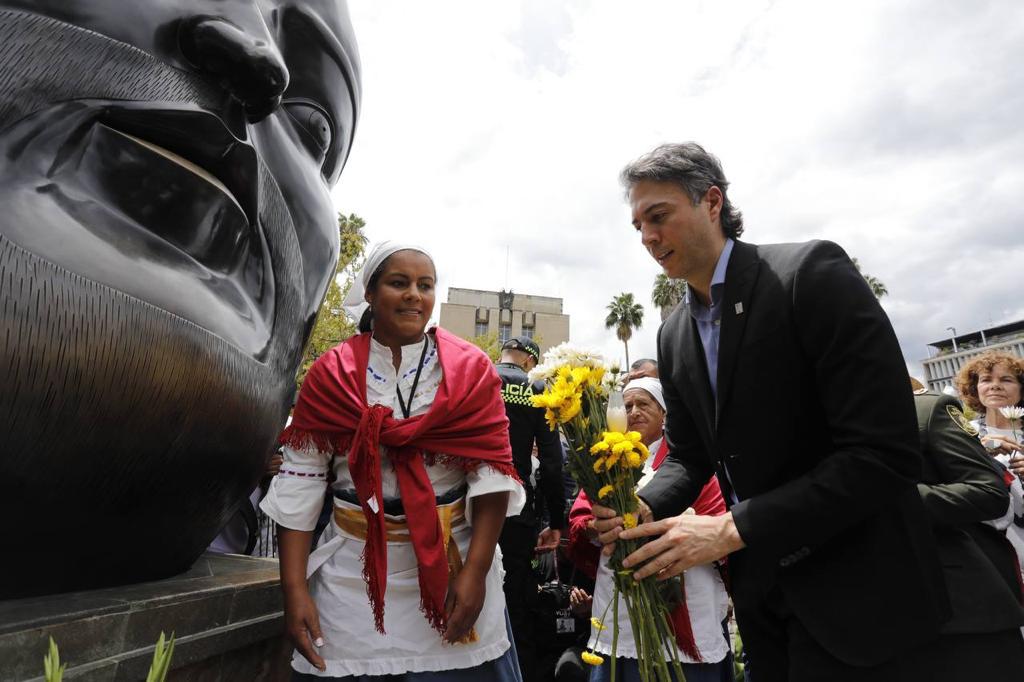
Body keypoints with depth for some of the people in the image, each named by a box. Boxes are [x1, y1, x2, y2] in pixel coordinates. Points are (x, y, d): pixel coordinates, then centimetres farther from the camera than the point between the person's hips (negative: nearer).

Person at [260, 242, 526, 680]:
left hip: (453, 566, 0)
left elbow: (491, 473, -8)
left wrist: (476, 570, -15)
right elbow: (299, 481, -2)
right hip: (354, 576, 1)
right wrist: (294, 588, -6)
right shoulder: (330, 374, -1)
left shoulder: (470, 370, -4)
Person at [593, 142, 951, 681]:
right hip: (759, 585, 6)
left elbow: (885, 454, -23)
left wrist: (733, 528, -25)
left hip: (859, 595, -6)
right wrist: (644, 508, -12)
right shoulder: (673, 335, 4)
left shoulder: (811, 272, -17)